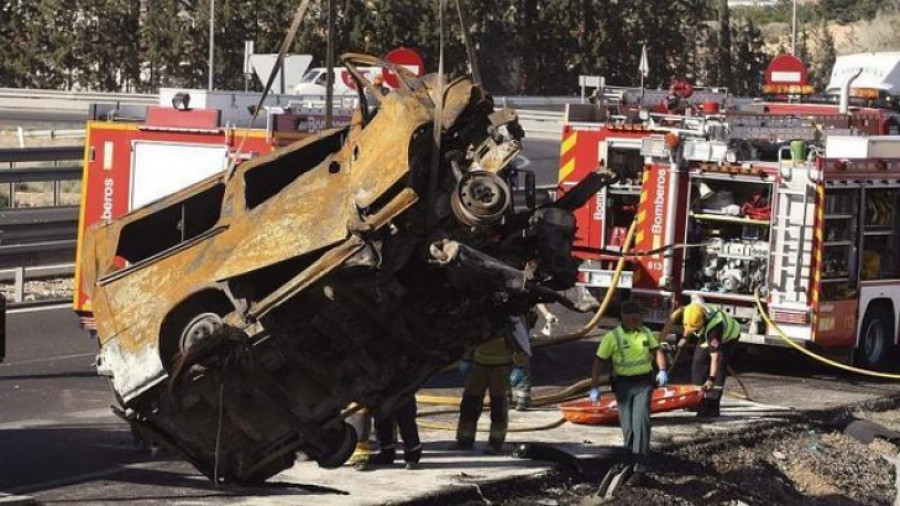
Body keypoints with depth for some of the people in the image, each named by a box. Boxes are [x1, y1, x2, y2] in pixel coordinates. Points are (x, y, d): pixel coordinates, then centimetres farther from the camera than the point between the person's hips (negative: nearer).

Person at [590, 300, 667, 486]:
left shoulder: (646, 332, 5)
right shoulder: (612, 337, -6)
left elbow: (657, 351, 12)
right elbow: (598, 363, -5)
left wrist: (662, 370, -8)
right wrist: (594, 388, -11)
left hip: (643, 384, 1)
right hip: (623, 385, -1)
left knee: (641, 422, -15)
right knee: (628, 427, 3)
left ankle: (639, 470, -20)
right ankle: (633, 463, 21)